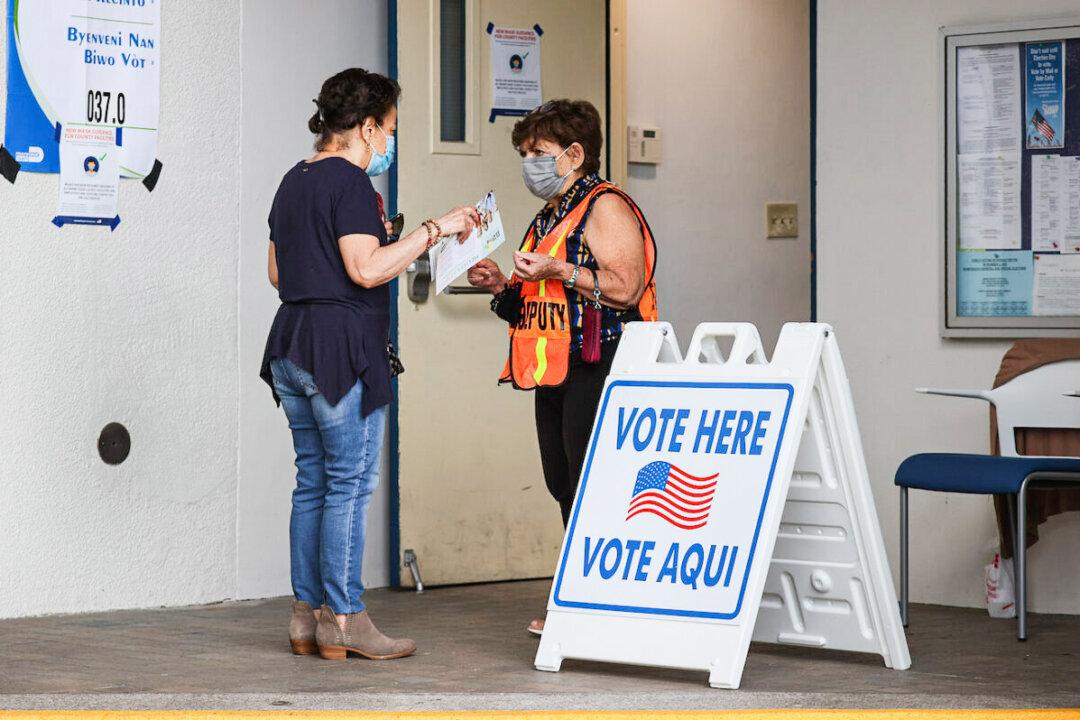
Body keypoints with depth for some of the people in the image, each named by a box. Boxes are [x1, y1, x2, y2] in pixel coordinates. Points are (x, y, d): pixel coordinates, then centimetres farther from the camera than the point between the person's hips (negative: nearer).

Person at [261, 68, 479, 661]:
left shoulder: (295, 181, 17)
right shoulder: (350, 182, -11)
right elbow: (366, 269, -20)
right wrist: (433, 230, -14)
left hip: (291, 346, 9)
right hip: (342, 349, -9)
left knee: (313, 482, 11)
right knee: (351, 483, -5)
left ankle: (306, 615, 12)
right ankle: (343, 620, -4)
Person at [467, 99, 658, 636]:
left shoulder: (605, 208, -7)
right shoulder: (549, 217, 22)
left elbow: (625, 288, -18)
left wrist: (559, 271, -22)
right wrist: (502, 286, 11)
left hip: (596, 369, -10)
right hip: (555, 371, 10)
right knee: (564, 488, 9)